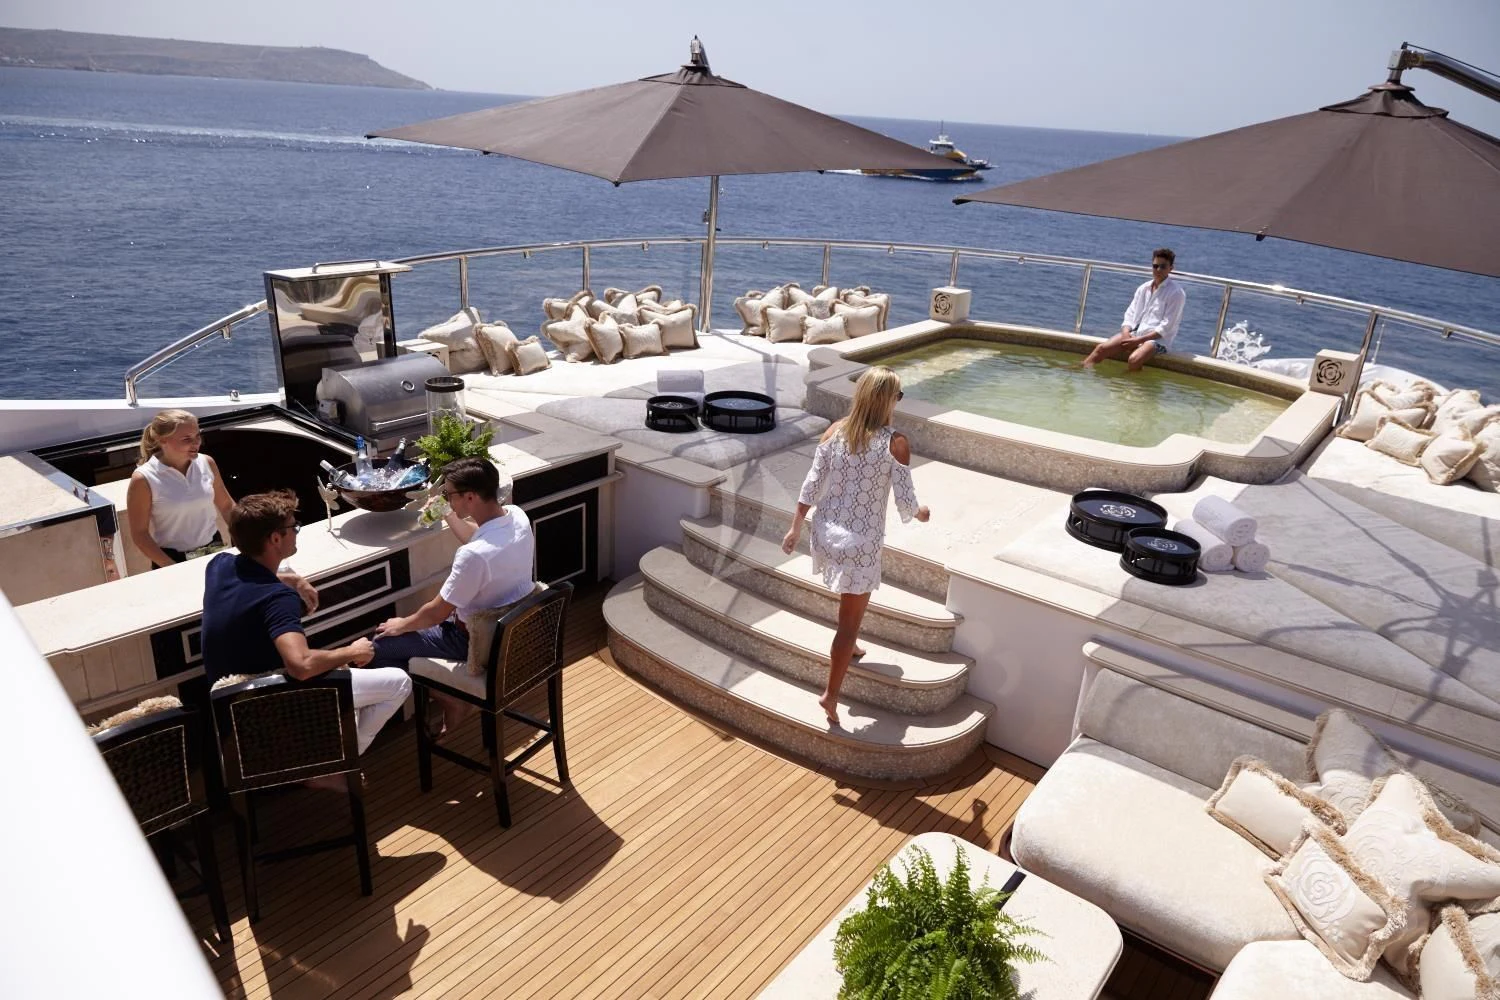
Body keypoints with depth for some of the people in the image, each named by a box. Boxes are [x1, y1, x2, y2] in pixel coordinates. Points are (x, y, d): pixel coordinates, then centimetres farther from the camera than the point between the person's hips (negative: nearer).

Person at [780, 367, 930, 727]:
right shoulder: (895, 443, -16)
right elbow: (905, 501, -11)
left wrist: (795, 528, 7)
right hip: (861, 543, -6)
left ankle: (847, 646, 53)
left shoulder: (835, 431, -3)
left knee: (852, 600, 34)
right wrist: (921, 514, 11)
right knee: (849, 621, 7)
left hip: (827, 533, 6)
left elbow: (811, 485, -1)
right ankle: (831, 695, 10)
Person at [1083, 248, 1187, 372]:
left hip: (1158, 339, -5)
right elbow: (1130, 314, 11)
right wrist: (1126, 333, -11)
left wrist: (1138, 340, -19)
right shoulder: (1144, 288, 12)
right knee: (1102, 348, -16)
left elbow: (1166, 327, -11)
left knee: (1134, 359, -36)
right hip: (1135, 333, 6)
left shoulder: (1176, 293, -6)